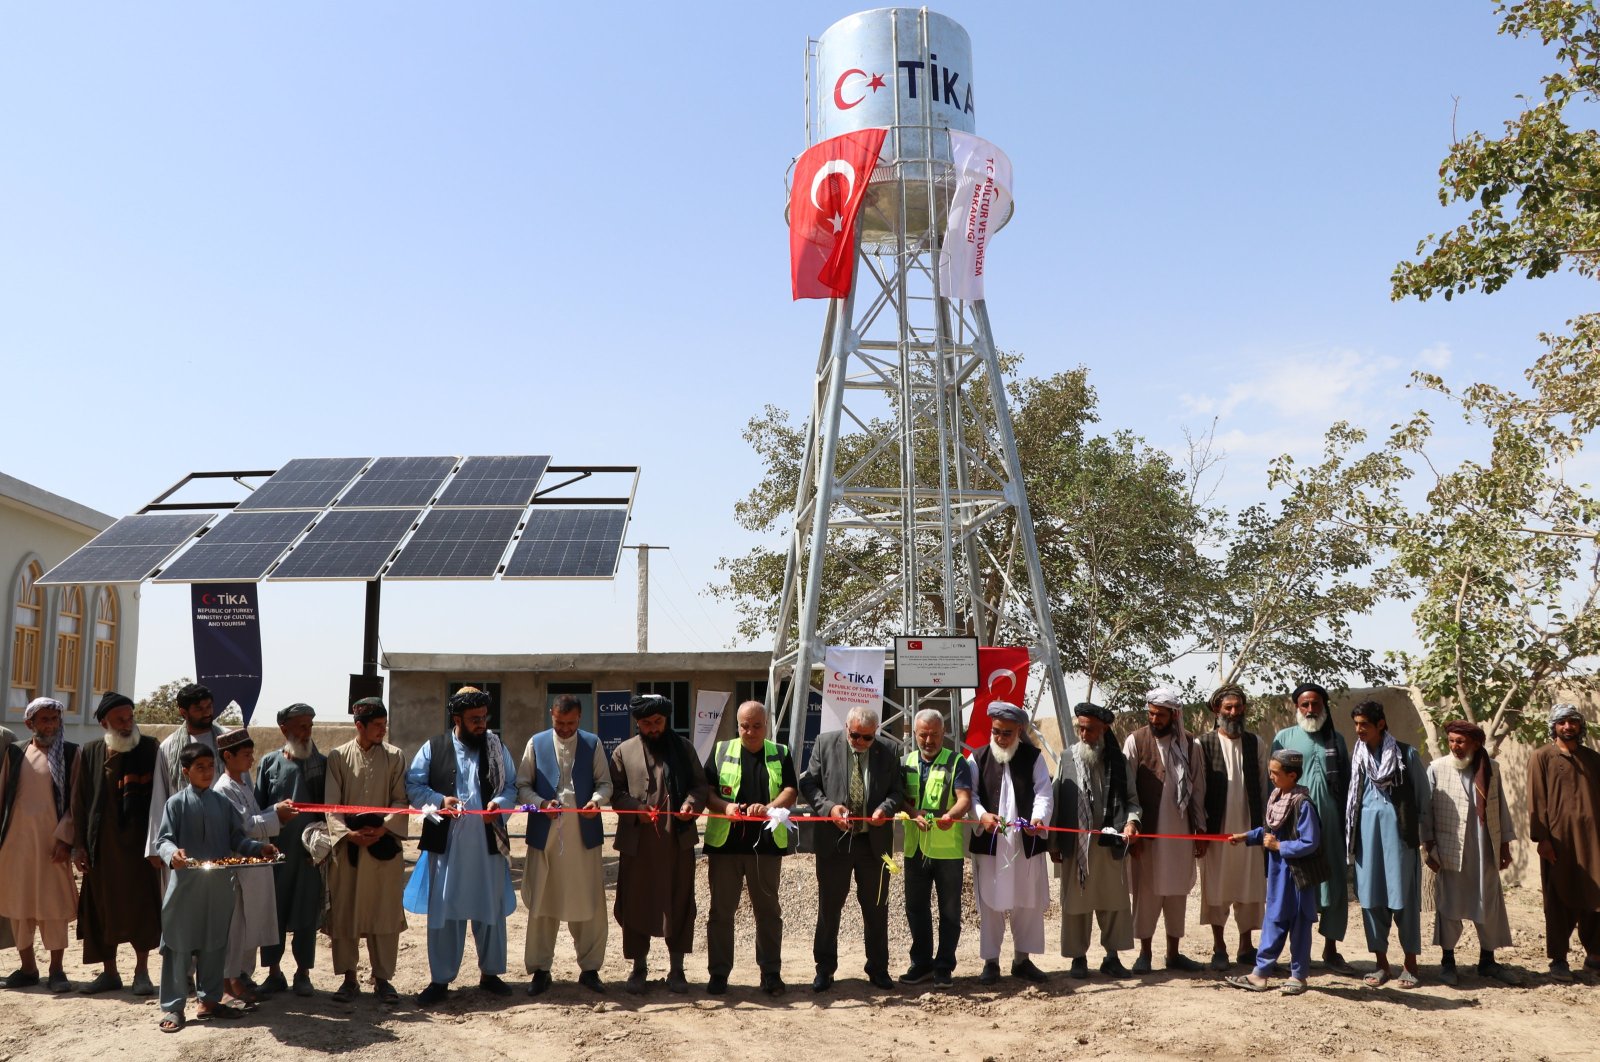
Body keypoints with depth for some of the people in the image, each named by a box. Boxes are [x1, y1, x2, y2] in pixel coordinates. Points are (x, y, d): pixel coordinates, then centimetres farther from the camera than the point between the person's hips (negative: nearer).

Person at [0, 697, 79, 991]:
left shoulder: (70, 753, 1)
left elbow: (75, 800, -3)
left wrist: (64, 838, -11)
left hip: (52, 840, -3)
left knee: (54, 904, -2)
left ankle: (56, 969, 6)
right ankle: (27, 967, 19)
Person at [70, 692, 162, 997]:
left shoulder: (149, 748, -2)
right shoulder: (89, 752, 3)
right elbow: (79, 801, 5)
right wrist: (79, 844, 0)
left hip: (139, 842, -2)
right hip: (103, 844, 2)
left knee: (142, 905, 2)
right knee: (102, 906, 8)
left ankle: (141, 971, 14)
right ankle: (109, 972, 21)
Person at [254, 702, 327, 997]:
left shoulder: (321, 763, 5)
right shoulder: (269, 762, 6)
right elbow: (257, 806, 8)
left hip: (310, 850, 0)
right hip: (275, 849, 0)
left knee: (307, 912, 4)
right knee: (272, 911, 5)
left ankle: (303, 973, 15)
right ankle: (274, 972, 17)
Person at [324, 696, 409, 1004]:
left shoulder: (394, 757, 3)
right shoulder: (338, 757, 0)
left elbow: (401, 800, 1)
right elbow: (331, 804, -2)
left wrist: (384, 828, -14)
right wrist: (347, 833, -16)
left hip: (384, 844, 0)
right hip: (347, 844, 0)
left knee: (385, 912, 2)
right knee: (344, 912, 6)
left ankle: (382, 977, 14)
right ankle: (349, 977, 19)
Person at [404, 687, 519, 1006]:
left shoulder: (496, 747, 6)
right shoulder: (433, 749, 1)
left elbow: (511, 786, 8)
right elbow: (413, 785, 2)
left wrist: (499, 802, -13)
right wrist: (440, 800, -14)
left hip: (488, 842, 2)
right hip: (446, 842, -2)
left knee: (491, 909, 10)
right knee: (443, 911, 3)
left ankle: (490, 973, 25)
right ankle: (440, 980, 14)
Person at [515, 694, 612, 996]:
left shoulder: (593, 743, 6)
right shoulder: (536, 743, 6)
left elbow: (605, 782, 7)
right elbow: (522, 785, 4)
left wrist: (597, 800, -14)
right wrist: (540, 803, -14)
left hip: (584, 834, 0)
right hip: (545, 834, 0)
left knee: (590, 904, 4)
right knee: (542, 903, 6)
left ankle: (590, 968, 17)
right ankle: (540, 969, 18)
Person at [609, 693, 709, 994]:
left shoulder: (683, 746, 10)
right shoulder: (624, 752, 8)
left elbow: (700, 784, 9)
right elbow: (615, 791, 3)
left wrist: (692, 803, -12)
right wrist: (637, 809, -14)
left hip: (678, 840, 1)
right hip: (637, 841, 0)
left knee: (679, 904, 5)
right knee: (635, 904, 5)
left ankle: (676, 969, 18)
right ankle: (639, 967, 21)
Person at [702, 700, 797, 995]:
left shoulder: (780, 754, 9)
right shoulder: (721, 751, 8)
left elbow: (790, 791, -1)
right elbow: (705, 790, 3)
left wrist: (768, 808, -20)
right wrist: (724, 806, -17)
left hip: (766, 843, 0)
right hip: (725, 842, 0)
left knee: (768, 910, 7)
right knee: (721, 910, 5)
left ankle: (771, 972, 17)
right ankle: (718, 973, 14)